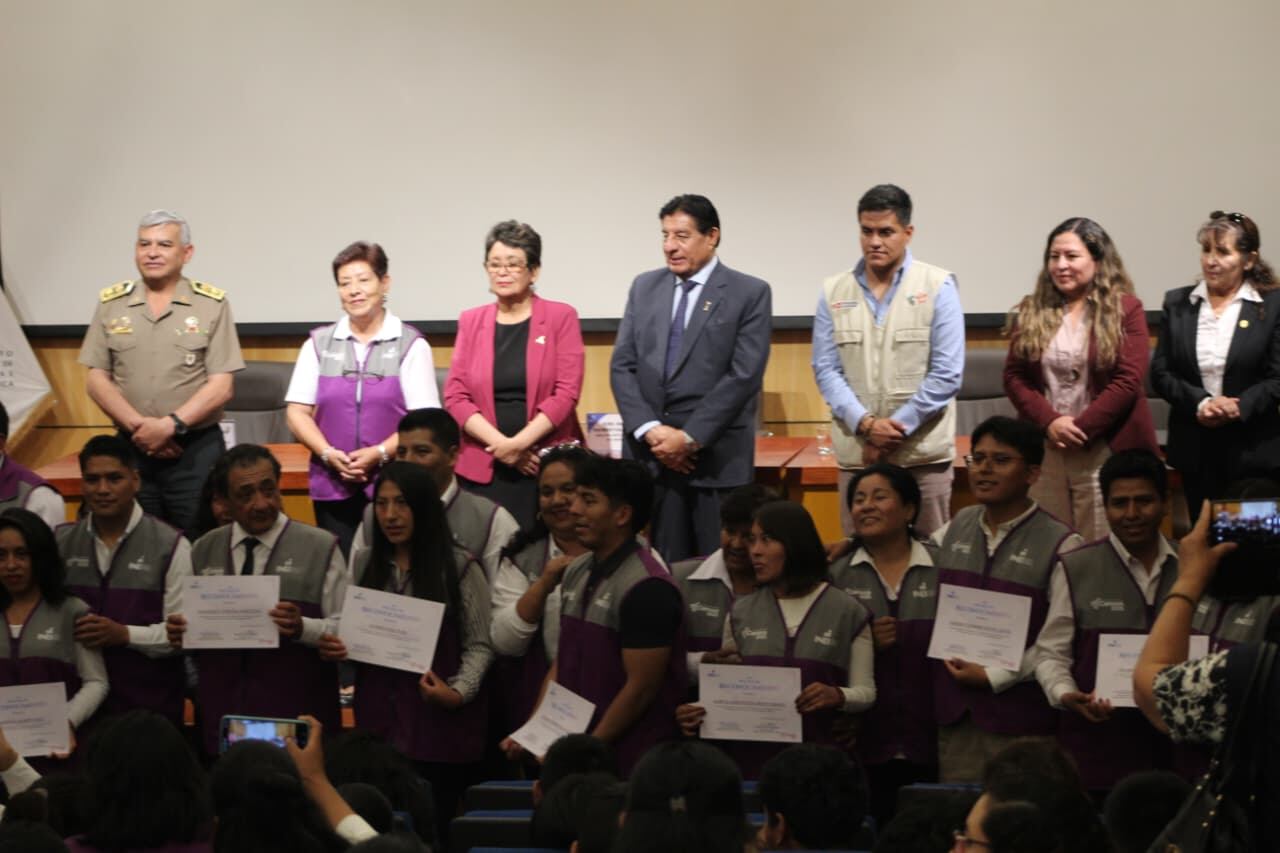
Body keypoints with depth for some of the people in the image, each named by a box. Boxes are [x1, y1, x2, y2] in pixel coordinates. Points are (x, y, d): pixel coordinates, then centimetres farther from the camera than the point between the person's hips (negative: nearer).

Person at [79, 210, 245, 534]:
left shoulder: (212, 304, 0)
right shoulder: (111, 304, 7)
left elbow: (221, 386, -4)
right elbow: (96, 380, 5)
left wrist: (170, 425, -14)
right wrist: (138, 426, -10)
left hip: (196, 450, -2)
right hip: (131, 448, 2)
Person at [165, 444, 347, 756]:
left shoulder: (320, 548, 2)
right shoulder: (204, 551, 13)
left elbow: (345, 630, -4)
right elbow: (190, 628, 19)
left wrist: (303, 627, -21)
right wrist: (178, 633, -2)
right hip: (221, 714, 3)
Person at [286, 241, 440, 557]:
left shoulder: (411, 345, 4)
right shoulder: (318, 344, 13)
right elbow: (297, 412, 9)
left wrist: (379, 453, -16)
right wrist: (328, 454, -7)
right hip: (332, 489, 3)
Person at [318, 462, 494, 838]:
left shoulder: (460, 567, -3)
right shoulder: (366, 565, 10)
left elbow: (479, 645, -3)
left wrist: (458, 693, -18)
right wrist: (335, 648, -5)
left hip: (439, 723, -4)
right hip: (379, 721, 4)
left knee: (433, 827, -1)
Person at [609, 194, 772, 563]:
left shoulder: (750, 293, 0)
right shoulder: (644, 287, 13)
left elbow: (744, 375, -8)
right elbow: (622, 366, 8)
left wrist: (690, 437, -13)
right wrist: (651, 431, -7)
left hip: (717, 458, -3)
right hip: (650, 455, 3)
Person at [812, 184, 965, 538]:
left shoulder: (937, 286, 0)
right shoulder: (835, 292, 8)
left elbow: (947, 373, -4)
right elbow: (826, 370, 5)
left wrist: (898, 427, -9)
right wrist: (865, 424, -10)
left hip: (923, 455, -2)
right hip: (856, 454, 2)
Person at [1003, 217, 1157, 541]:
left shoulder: (1125, 310, 1)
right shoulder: (1031, 312, 11)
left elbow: (1128, 381, -7)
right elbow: (1014, 377, 7)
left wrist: (1080, 429, -11)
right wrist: (1049, 422, -9)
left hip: (1105, 451, -3)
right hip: (1043, 451, 3)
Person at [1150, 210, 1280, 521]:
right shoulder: (1178, 304, 7)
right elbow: (1160, 373, 3)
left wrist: (1238, 408, -20)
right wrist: (1200, 403, -13)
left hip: (1253, 449, -3)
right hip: (1195, 447, 3)